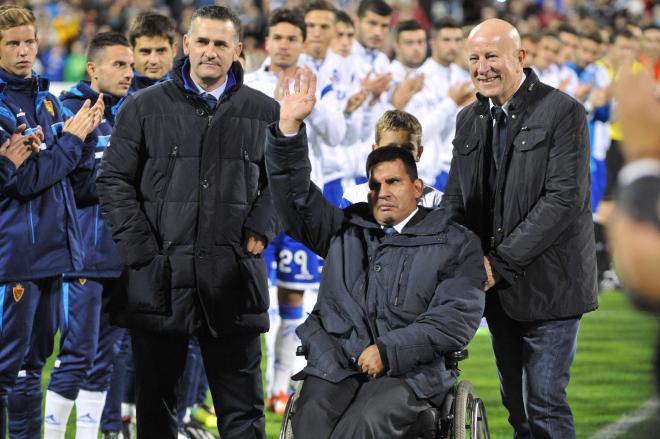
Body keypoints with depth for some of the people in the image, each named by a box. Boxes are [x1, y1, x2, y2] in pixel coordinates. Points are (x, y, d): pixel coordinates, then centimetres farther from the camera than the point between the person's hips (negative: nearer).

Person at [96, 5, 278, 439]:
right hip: (159, 278, 0)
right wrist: (140, 250, -4)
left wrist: (261, 229, -2)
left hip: (234, 280, 0)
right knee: (156, 399, 8)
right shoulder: (145, 107, 5)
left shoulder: (263, 111, 7)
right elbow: (114, 180, 5)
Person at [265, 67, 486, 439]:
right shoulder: (346, 229, 21)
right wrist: (289, 126, -2)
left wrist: (389, 351, -10)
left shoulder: (455, 244, 9)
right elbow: (296, 195, 12)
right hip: (335, 364, 3)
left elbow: (458, 318, -2)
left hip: (408, 370, -3)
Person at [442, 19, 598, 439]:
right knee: (516, 404, 11)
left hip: (547, 285, -6)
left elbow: (564, 199, -17)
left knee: (545, 402, -8)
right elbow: (456, 197, 13)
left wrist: (501, 262, -19)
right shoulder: (470, 119, 11)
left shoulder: (563, 112, -10)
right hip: (498, 285, 6)